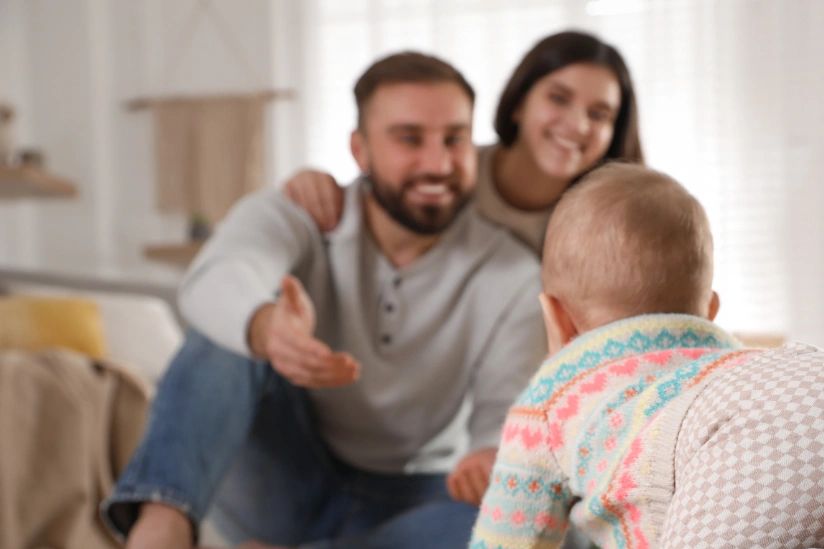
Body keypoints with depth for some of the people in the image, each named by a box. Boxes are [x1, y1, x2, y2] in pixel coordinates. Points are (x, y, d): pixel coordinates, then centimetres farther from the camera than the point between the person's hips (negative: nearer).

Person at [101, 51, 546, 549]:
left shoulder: (510, 276, -8)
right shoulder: (293, 217, -13)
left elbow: (508, 410, -17)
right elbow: (217, 281, -35)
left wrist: (493, 458, -43)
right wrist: (266, 327, -60)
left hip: (407, 502, 1)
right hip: (281, 485, 0)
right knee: (228, 336, -26)